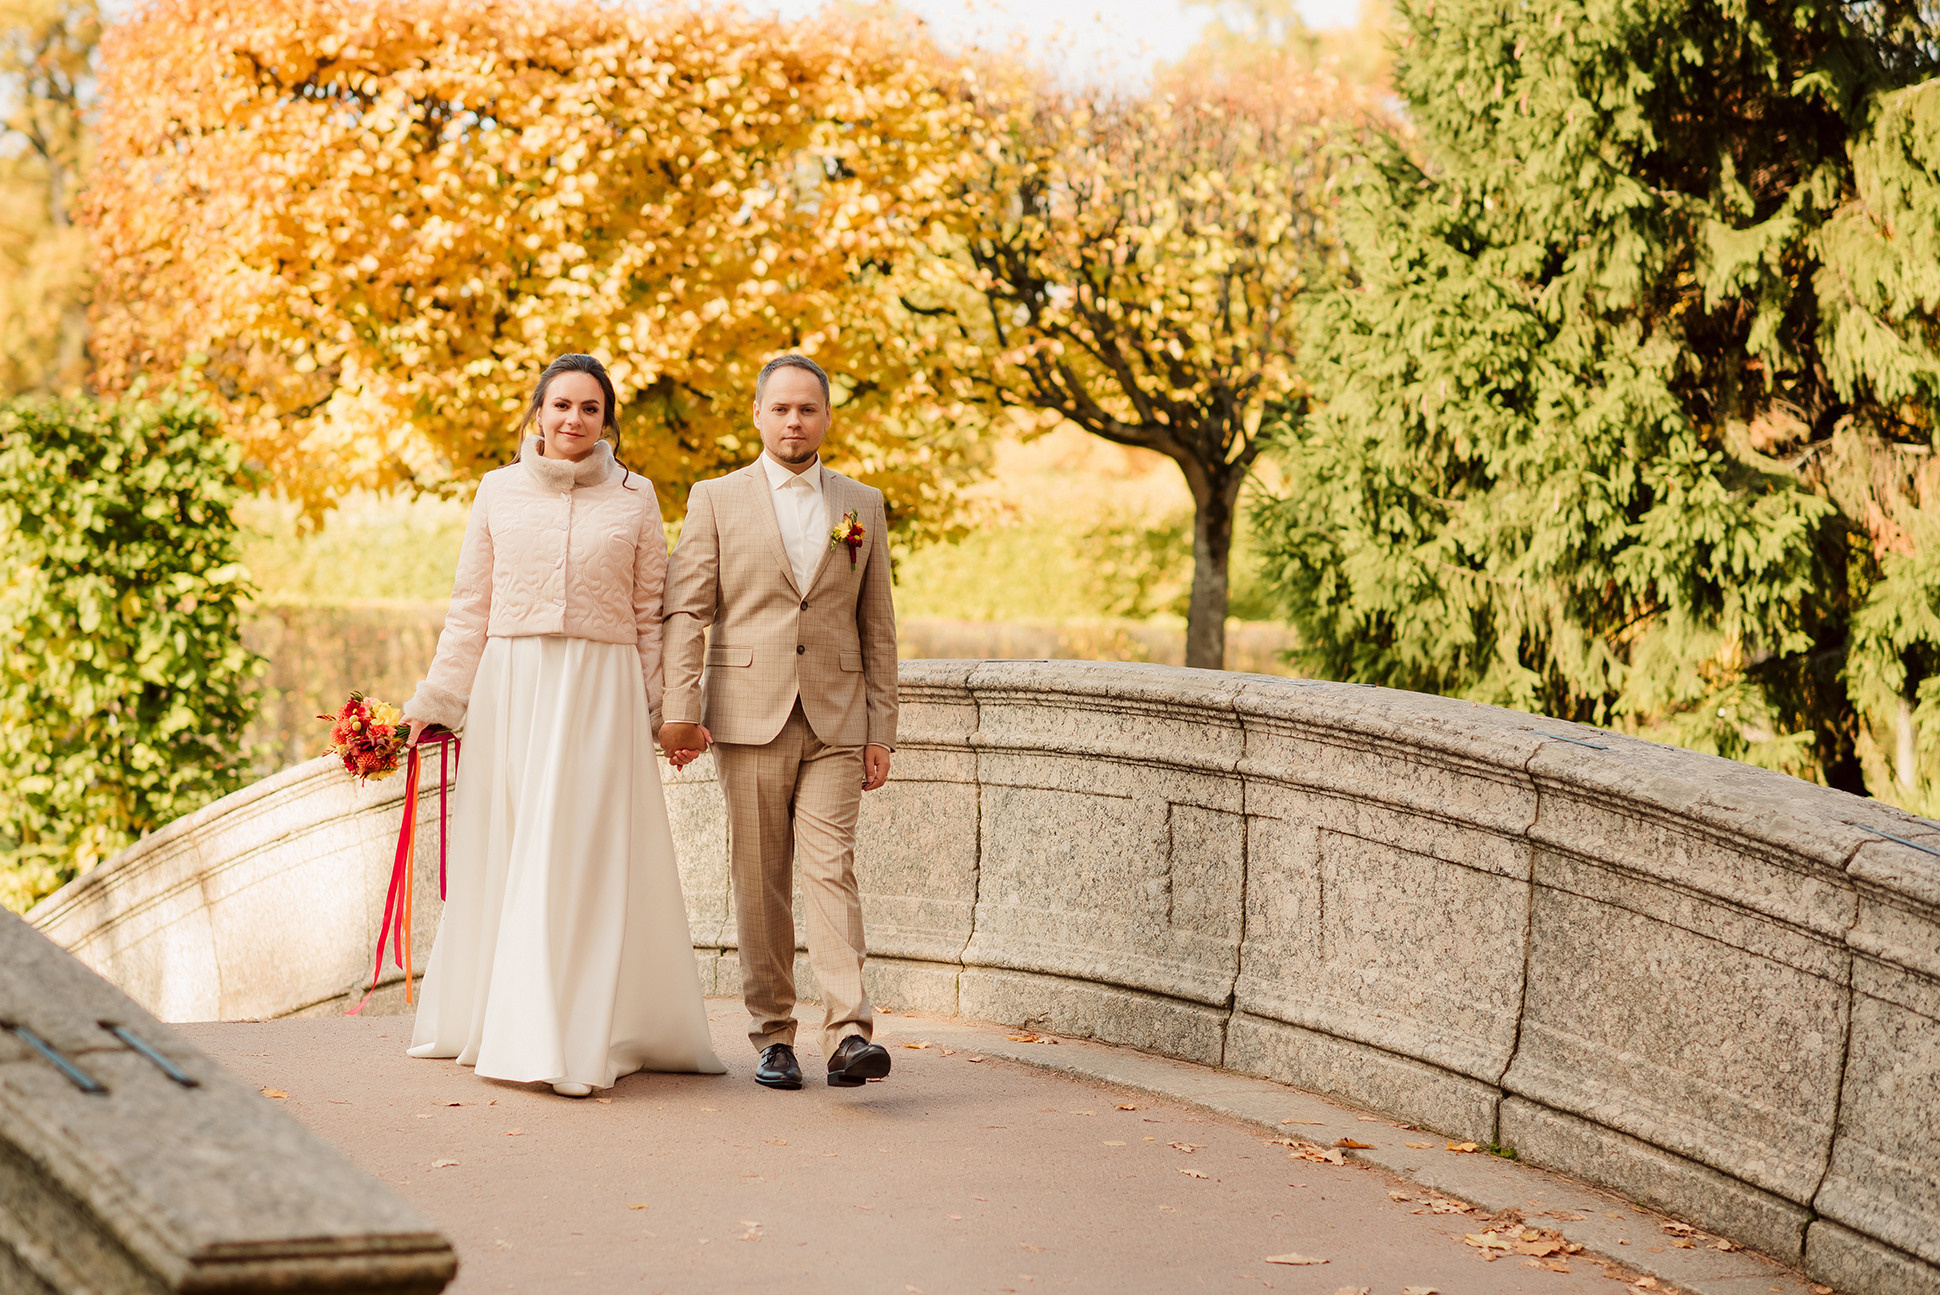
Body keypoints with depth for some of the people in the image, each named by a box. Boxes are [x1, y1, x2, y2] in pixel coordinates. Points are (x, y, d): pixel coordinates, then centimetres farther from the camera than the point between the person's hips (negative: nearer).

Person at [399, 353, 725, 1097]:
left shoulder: (634, 499, 6)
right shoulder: (499, 492, 8)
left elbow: (651, 617, 7)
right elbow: (470, 608, 11)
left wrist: (672, 712, 3)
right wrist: (438, 700, 7)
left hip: (602, 693, -1)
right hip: (511, 690, 2)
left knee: (582, 857, -6)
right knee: (504, 858, 4)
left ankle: (565, 1042, -5)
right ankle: (489, 1018, 14)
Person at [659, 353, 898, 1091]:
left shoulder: (862, 506, 11)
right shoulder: (716, 501, 6)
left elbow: (877, 625, 10)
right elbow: (686, 612, 0)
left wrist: (881, 731, 5)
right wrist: (680, 711, -10)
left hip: (835, 724, 1)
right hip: (749, 721, 0)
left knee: (830, 871, -10)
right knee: (761, 883, 3)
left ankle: (849, 1035, -17)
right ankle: (773, 1036, 11)